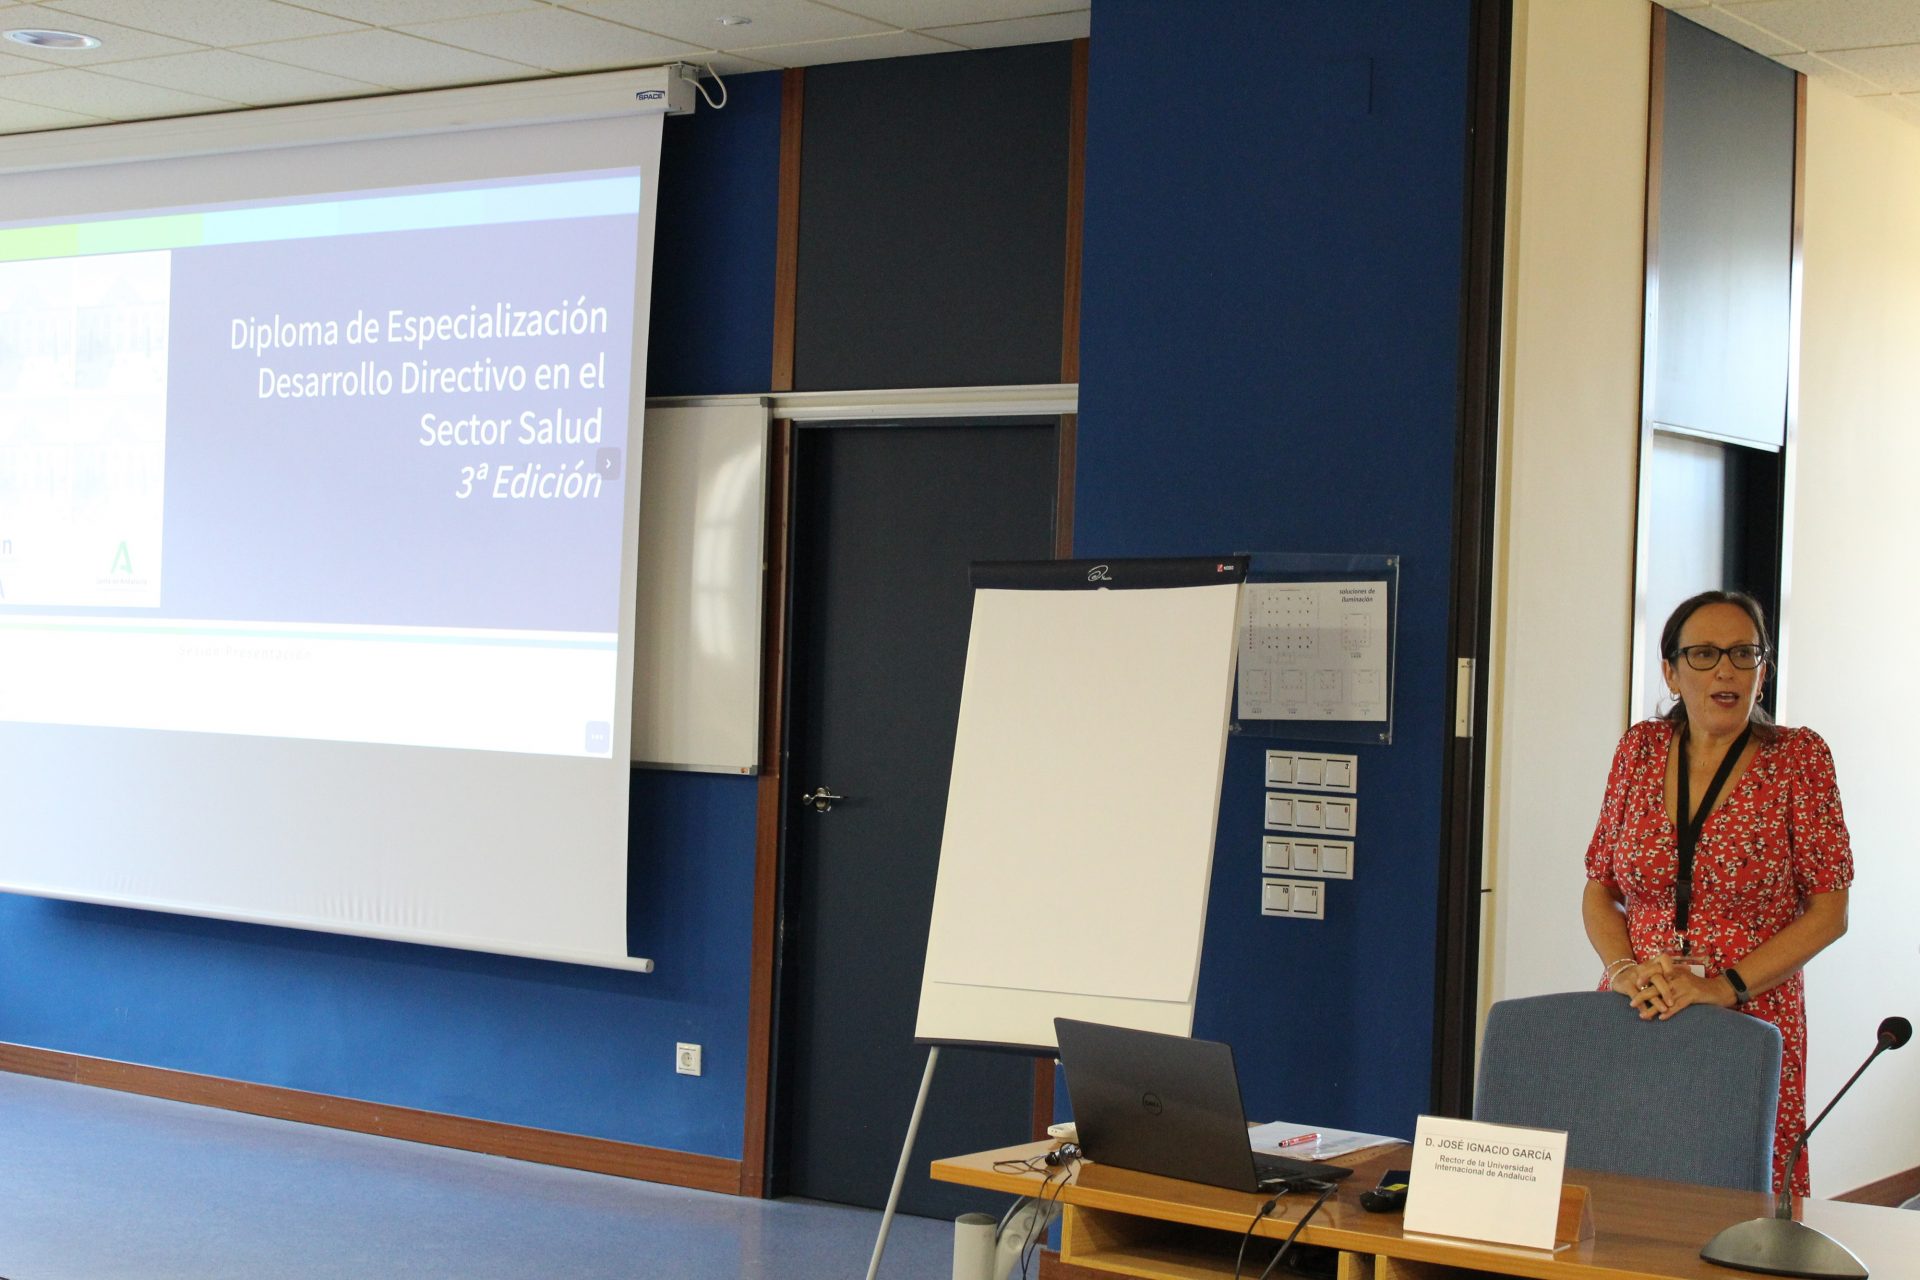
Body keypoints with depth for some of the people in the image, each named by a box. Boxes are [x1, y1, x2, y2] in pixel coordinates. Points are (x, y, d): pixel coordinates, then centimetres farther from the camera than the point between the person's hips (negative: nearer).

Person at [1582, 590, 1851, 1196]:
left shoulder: (1798, 757, -2)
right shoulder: (1641, 749, 7)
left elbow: (1828, 912, -4)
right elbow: (1599, 890, 11)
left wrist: (1724, 986, -14)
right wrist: (1626, 969, -8)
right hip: (1633, 1021, 3)